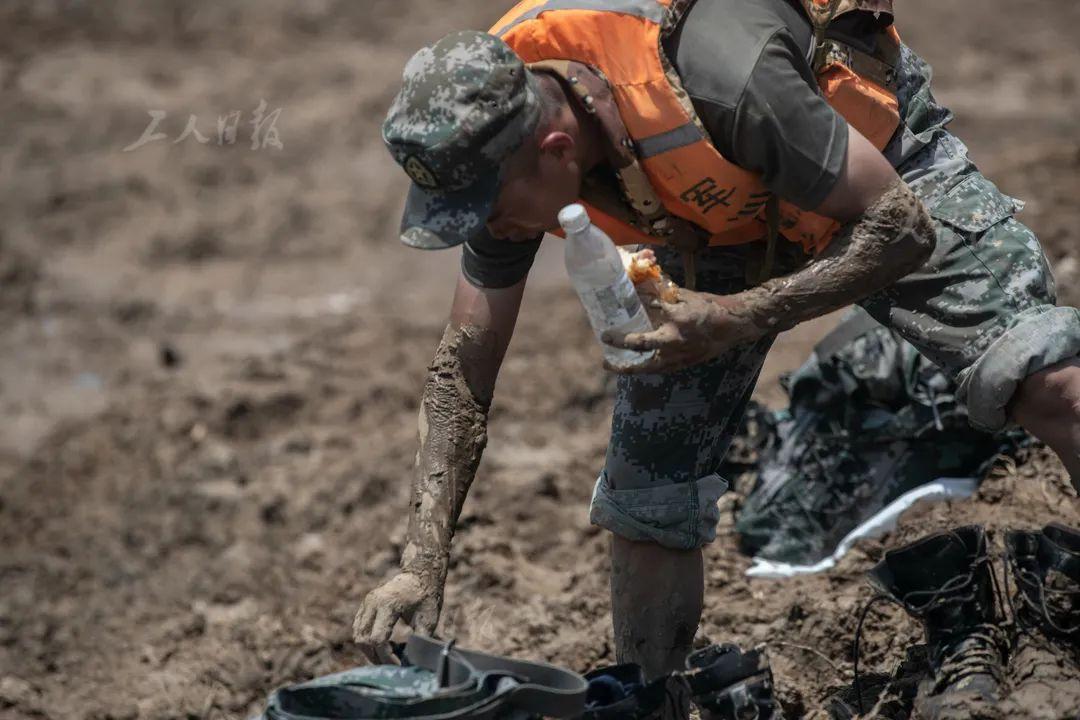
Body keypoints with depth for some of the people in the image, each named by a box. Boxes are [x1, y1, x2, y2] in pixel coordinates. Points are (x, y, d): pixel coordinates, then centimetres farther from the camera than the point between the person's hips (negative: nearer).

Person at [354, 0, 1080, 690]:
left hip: (883, 167, -4)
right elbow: (463, 366, -12)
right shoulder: (497, 140, -24)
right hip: (720, 220, 5)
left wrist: (741, 318, -39)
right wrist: (422, 568, -18)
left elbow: (903, 227, -29)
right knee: (647, 497, -4)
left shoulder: (720, 81, -43)